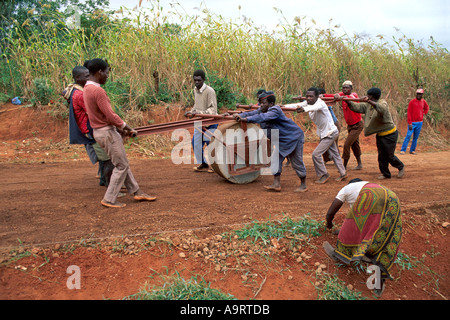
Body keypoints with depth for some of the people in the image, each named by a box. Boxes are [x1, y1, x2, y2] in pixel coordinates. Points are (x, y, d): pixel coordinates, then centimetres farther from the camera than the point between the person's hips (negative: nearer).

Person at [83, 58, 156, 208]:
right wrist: (127, 128, -7)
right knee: (121, 165, 1)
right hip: (107, 133, -10)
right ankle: (109, 199, 8)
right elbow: (110, 115, -21)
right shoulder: (98, 91, -21)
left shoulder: (87, 89, 10)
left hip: (101, 130, 10)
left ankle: (136, 192, 26)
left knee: (123, 163, 16)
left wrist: (118, 128, 14)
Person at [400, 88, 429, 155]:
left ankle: (412, 150, 13)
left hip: (420, 122, 5)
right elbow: (409, 113, -10)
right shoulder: (412, 102, -7)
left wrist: (424, 113, 12)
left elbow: (427, 107, 30)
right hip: (412, 122, -5)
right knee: (408, 135, -13)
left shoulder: (423, 101, 8)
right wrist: (409, 123, -16)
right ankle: (403, 150, -10)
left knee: (416, 137, 6)